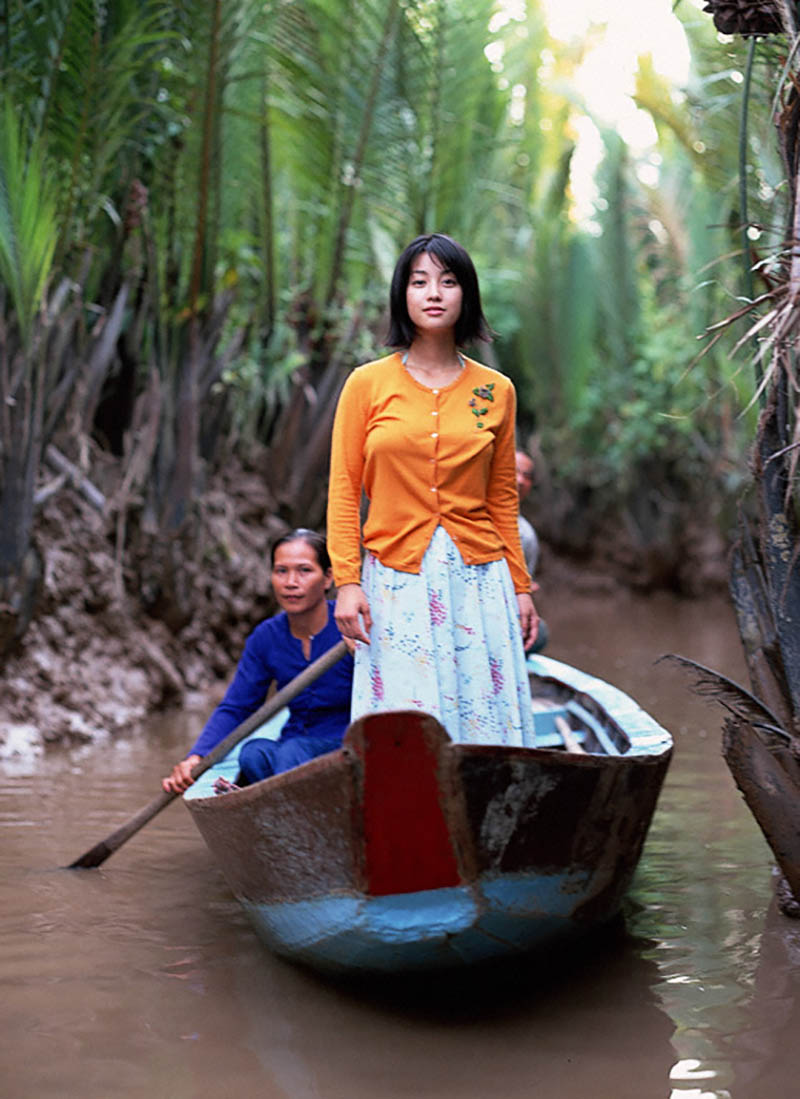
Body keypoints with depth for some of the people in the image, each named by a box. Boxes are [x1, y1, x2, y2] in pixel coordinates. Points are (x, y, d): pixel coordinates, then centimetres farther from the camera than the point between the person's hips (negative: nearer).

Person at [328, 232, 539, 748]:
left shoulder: (496, 391, 7)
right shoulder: (368, 384, 2)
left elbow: (503, 499, 12)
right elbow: (343, 492, 2)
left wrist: (520, 586, 12)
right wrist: (347, 582, -6)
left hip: (479, 578, 2)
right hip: (397, 582, -2)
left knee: (488, 721, 0)